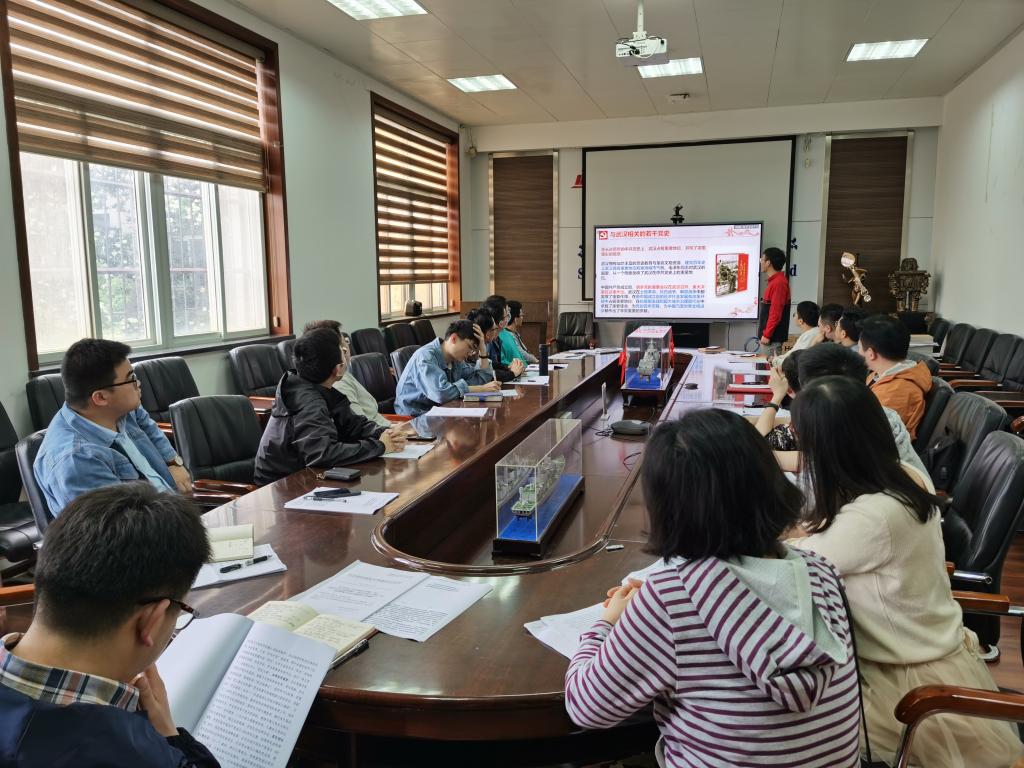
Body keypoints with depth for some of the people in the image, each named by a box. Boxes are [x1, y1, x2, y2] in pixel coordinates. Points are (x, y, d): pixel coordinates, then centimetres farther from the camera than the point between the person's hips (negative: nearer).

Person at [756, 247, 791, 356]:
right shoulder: (773, 281, 16)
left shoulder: (779, 282, -15)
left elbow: (776, 313, -20)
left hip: (772, 338, -10)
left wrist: (766, 335, -19)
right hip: (769, 335, 10)